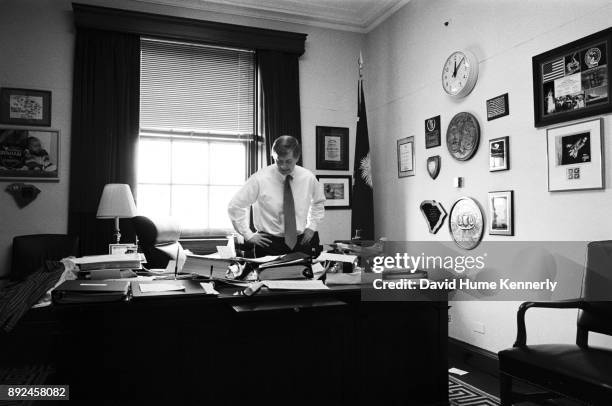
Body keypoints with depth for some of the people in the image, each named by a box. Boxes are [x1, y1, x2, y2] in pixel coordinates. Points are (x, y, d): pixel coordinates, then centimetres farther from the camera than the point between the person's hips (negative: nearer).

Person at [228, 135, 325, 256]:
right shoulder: (260, 178, -11)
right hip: (269, 243, -2)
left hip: (301, 242, 3)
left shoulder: (308, 178, -2)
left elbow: (318, 203, 19)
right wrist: (248, 235, -5)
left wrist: (312, 227, 7)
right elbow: (234, 206, -3)